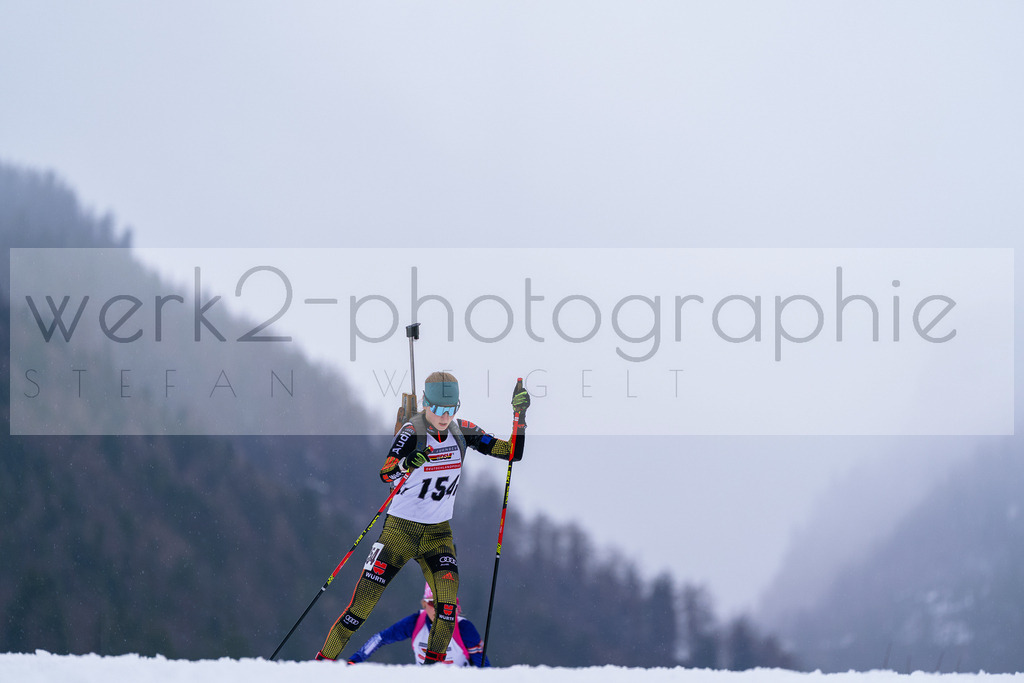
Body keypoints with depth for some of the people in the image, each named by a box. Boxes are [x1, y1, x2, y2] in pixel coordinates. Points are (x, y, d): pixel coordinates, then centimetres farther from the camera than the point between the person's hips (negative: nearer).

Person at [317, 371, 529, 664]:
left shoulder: (463, 431, -2)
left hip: (438, 532, 4)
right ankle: (325, 658, 5)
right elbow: (386, 474, -30)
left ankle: (434, 664, -8)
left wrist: (520, 414, -14)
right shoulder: (412, 432, -16)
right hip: (401, 528, -3)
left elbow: (513, 452, 1)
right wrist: (405, 464, -53)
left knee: (448, 597, -19)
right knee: (363, 602, -7)